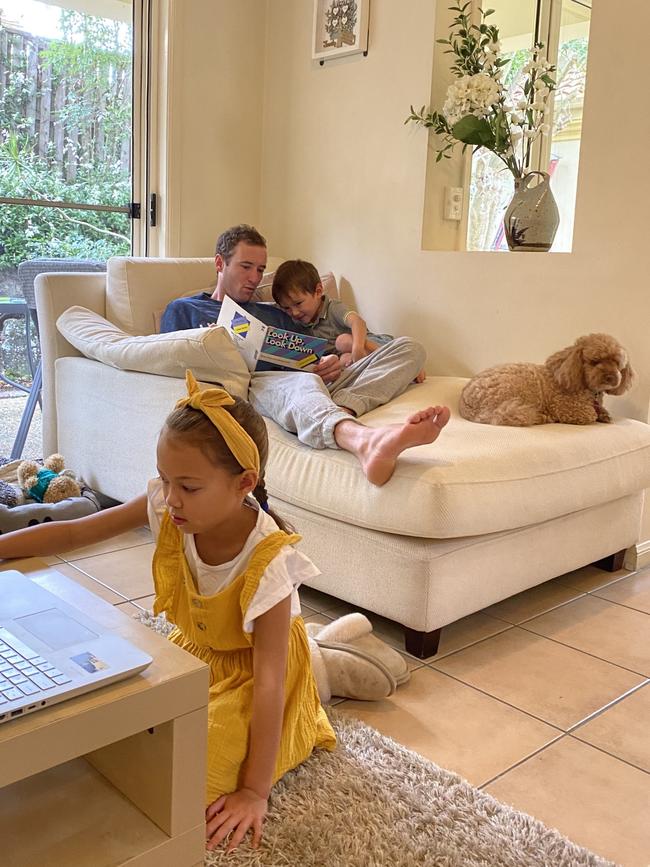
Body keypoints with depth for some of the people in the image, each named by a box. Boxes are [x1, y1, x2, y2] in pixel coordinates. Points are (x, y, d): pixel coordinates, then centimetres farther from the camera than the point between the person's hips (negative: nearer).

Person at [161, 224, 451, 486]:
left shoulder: (274, 315, 38)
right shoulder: (182, 310, 25)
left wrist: (327, 365, 2)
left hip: (318, 382, 6)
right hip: (250, 383, -5)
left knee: (407, 348, -9)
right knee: (302, 383, -42)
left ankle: (343, 406, -41)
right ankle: (366, 440, -76)